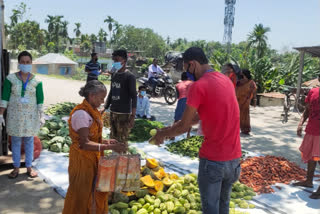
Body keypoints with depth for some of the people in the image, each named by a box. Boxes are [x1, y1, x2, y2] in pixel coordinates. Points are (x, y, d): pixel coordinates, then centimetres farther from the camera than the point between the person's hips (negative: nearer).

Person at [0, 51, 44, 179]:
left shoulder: (36, 81, -3)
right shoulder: (11, 79, -4)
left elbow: (40, 100, 0)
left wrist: (41, 116, -4)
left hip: (30, 115, 0)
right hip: (15, 115, 0)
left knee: (29, 141, 7)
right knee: (15, 142, 8)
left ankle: (29, 167, 19)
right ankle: (16, 168, 20)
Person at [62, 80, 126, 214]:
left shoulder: (91, 111, 6)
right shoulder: (81, 114, -23)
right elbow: (85, 144, -26)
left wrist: (106, 141, 0)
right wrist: (110, 147, -28)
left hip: (93, 159, 8)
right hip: (82, 159, -8)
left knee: (96, 190, 18)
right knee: (81, 194, 8)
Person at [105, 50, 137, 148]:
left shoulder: (129, 76, -11)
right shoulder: (114, 74, 12)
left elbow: (134, 97, -14)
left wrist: (133, 116, -20)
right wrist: (105, 108, 18)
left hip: (124, 113, -7)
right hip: (113, 112, 8)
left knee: (122, 141, -5)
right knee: (113, 138, 13)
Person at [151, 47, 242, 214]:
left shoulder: (199, 86, -15)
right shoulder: (226, 80, 9)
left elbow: (184, 127, -10)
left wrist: (163, 134, 8)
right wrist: (171, 128, 16)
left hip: (212, 159, -7)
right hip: (234, 157, 7)